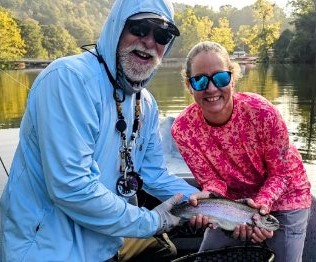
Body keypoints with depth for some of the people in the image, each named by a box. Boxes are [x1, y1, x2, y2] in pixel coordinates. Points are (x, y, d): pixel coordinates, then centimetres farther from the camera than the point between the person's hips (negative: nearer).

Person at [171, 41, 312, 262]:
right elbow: (211, 179, -13)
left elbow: (282, 172, -17)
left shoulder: (261, 111, -31)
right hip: (233, 200, 2)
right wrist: (210, 198, -35)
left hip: (283, 198, -2)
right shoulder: (183, 129, -24)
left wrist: (262, 204, -33)